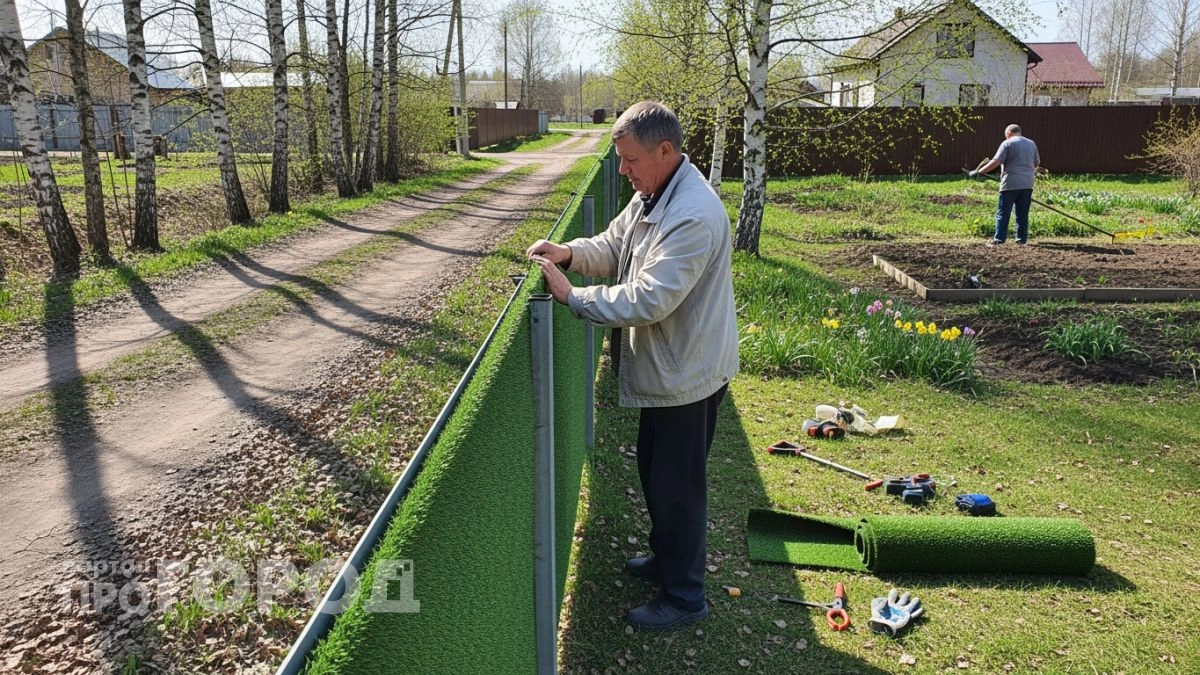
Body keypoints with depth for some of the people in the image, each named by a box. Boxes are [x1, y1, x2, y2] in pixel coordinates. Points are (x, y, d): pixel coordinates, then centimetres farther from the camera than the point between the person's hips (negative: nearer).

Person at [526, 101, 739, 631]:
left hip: (687, 374, -10)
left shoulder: (694, 217, -29)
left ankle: (683, 596, 23)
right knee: (654, 470, 24)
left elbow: (648, 300, -32)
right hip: (664, 368, 10)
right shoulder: (650, 196, 5)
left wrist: (572, 296, -25)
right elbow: (612, 247, 13)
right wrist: (569, 253, -7)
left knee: (677, 485, 4)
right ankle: (665, 557, 46)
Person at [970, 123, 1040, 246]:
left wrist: (978, 171, -9)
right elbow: (1037, 163, 24)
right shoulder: (1031, 144, 15)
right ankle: (1022, 239, 10)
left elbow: (995, 162, -13)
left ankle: (998, 239, -7)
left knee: (1003, 213, -2)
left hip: (1010, 185, -5)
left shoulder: (1007, 144, -4)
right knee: (1023, 214, 9)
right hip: (1027, 185, 5)